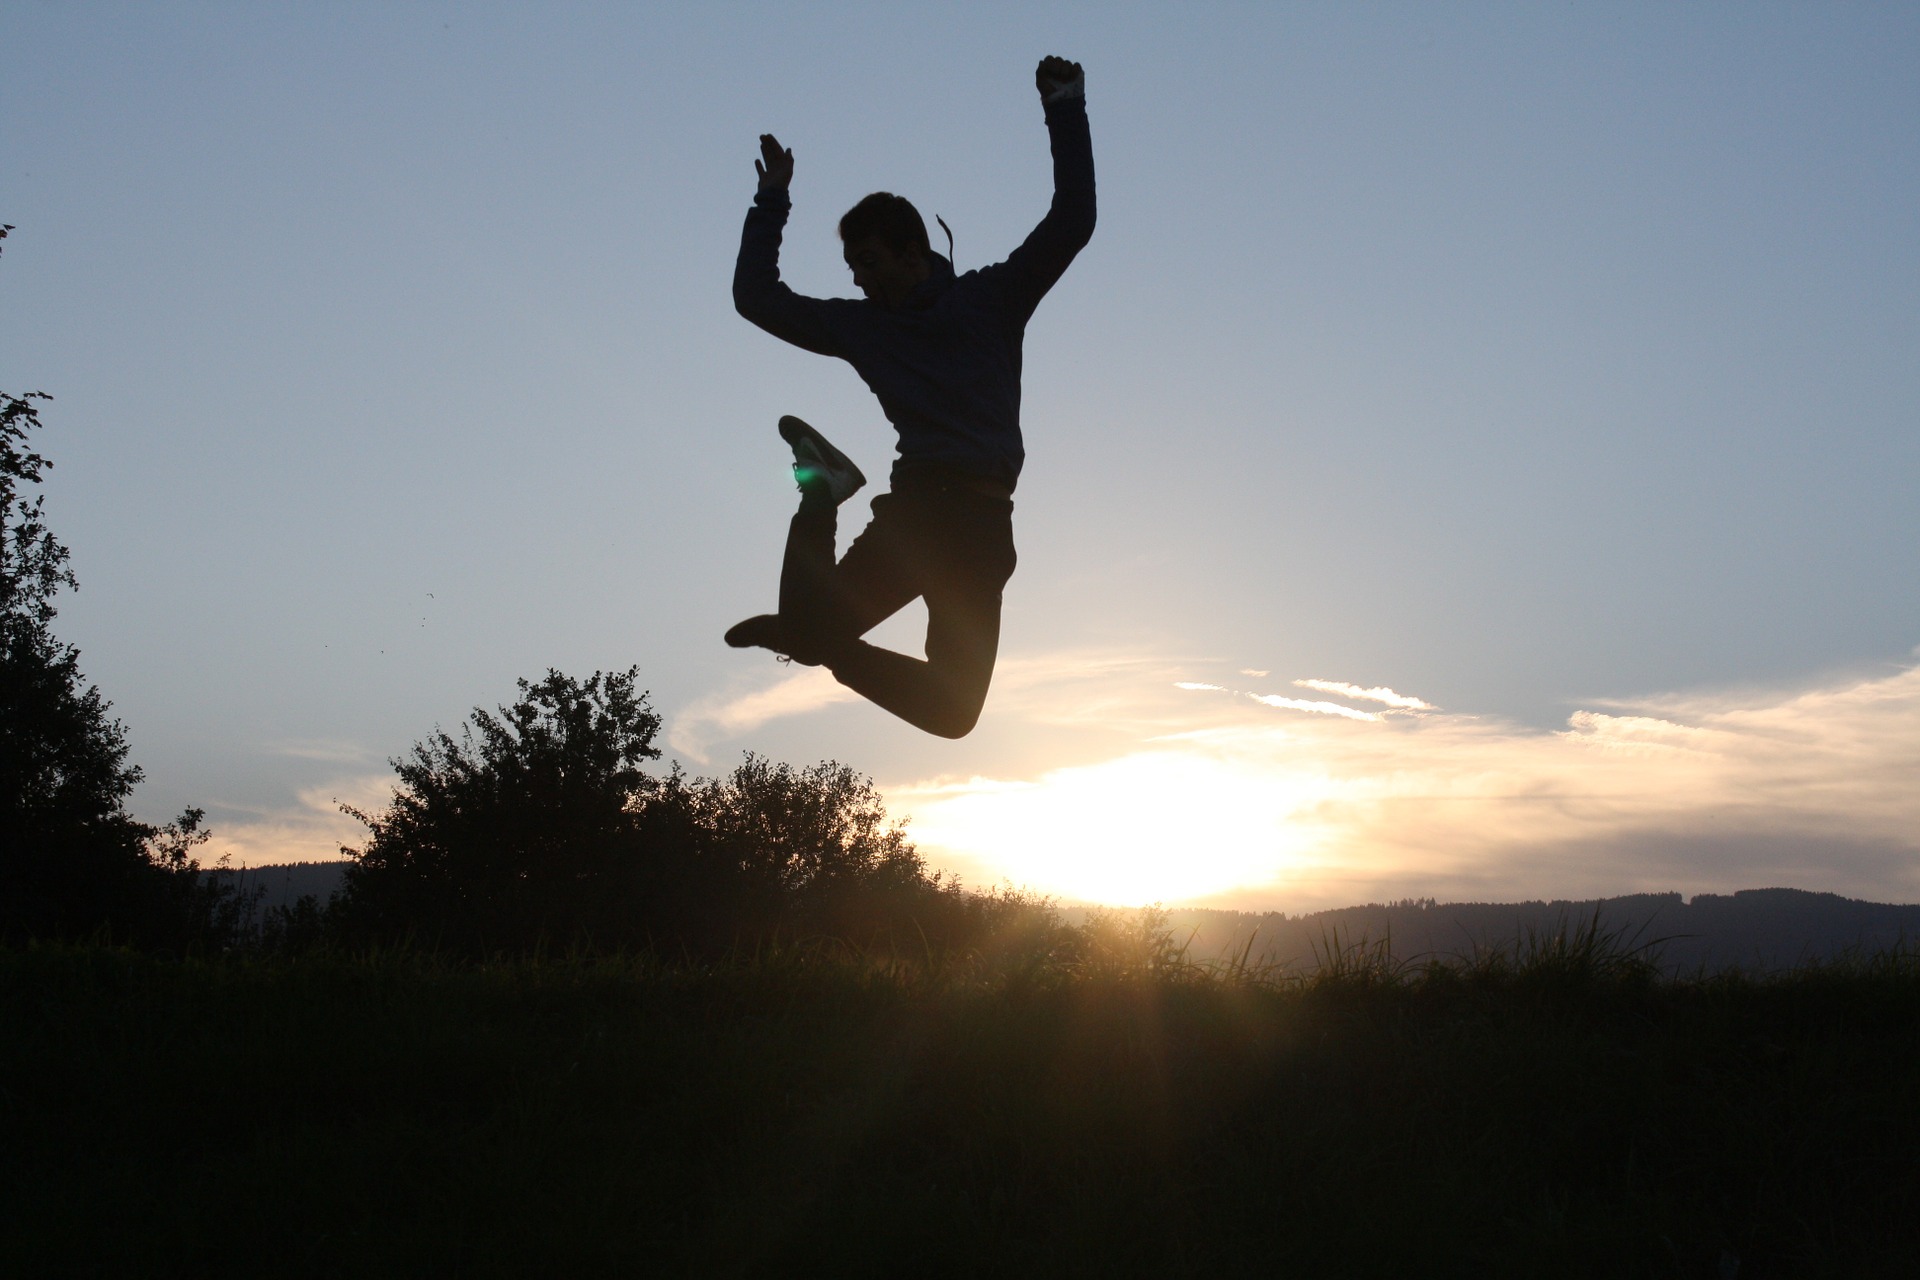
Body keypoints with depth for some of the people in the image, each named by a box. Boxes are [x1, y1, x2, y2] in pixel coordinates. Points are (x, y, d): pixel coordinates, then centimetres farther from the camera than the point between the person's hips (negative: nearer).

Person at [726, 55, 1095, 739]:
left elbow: (1071, 222, 0)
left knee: (950, 708, -2)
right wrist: (772, 200, 19)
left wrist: (1065, 111, -6)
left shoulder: (991, 298, 9)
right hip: (917, 503, 1)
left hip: (982, 520, -1)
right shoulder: (862, 325, 15)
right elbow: (757, 298, 21)